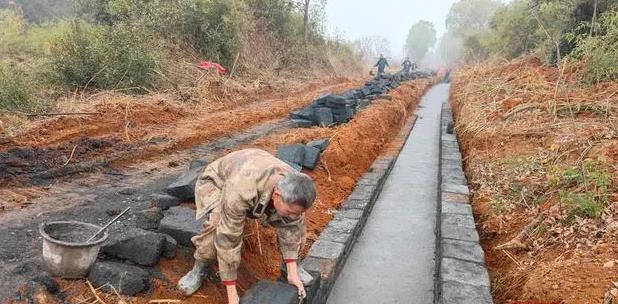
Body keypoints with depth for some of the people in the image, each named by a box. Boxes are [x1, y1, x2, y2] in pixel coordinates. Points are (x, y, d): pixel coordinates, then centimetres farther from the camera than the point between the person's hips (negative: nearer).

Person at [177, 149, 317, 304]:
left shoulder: (293, 188, -31)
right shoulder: (241, 191, -47)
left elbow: (291, 226, -16)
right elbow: (228, 238, -41)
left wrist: (293, 272, -18)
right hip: (216, 182, -4)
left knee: (296, 224, -13)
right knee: (217, 226, -35)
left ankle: (290, 263, 12)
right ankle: (200, 268, -8)